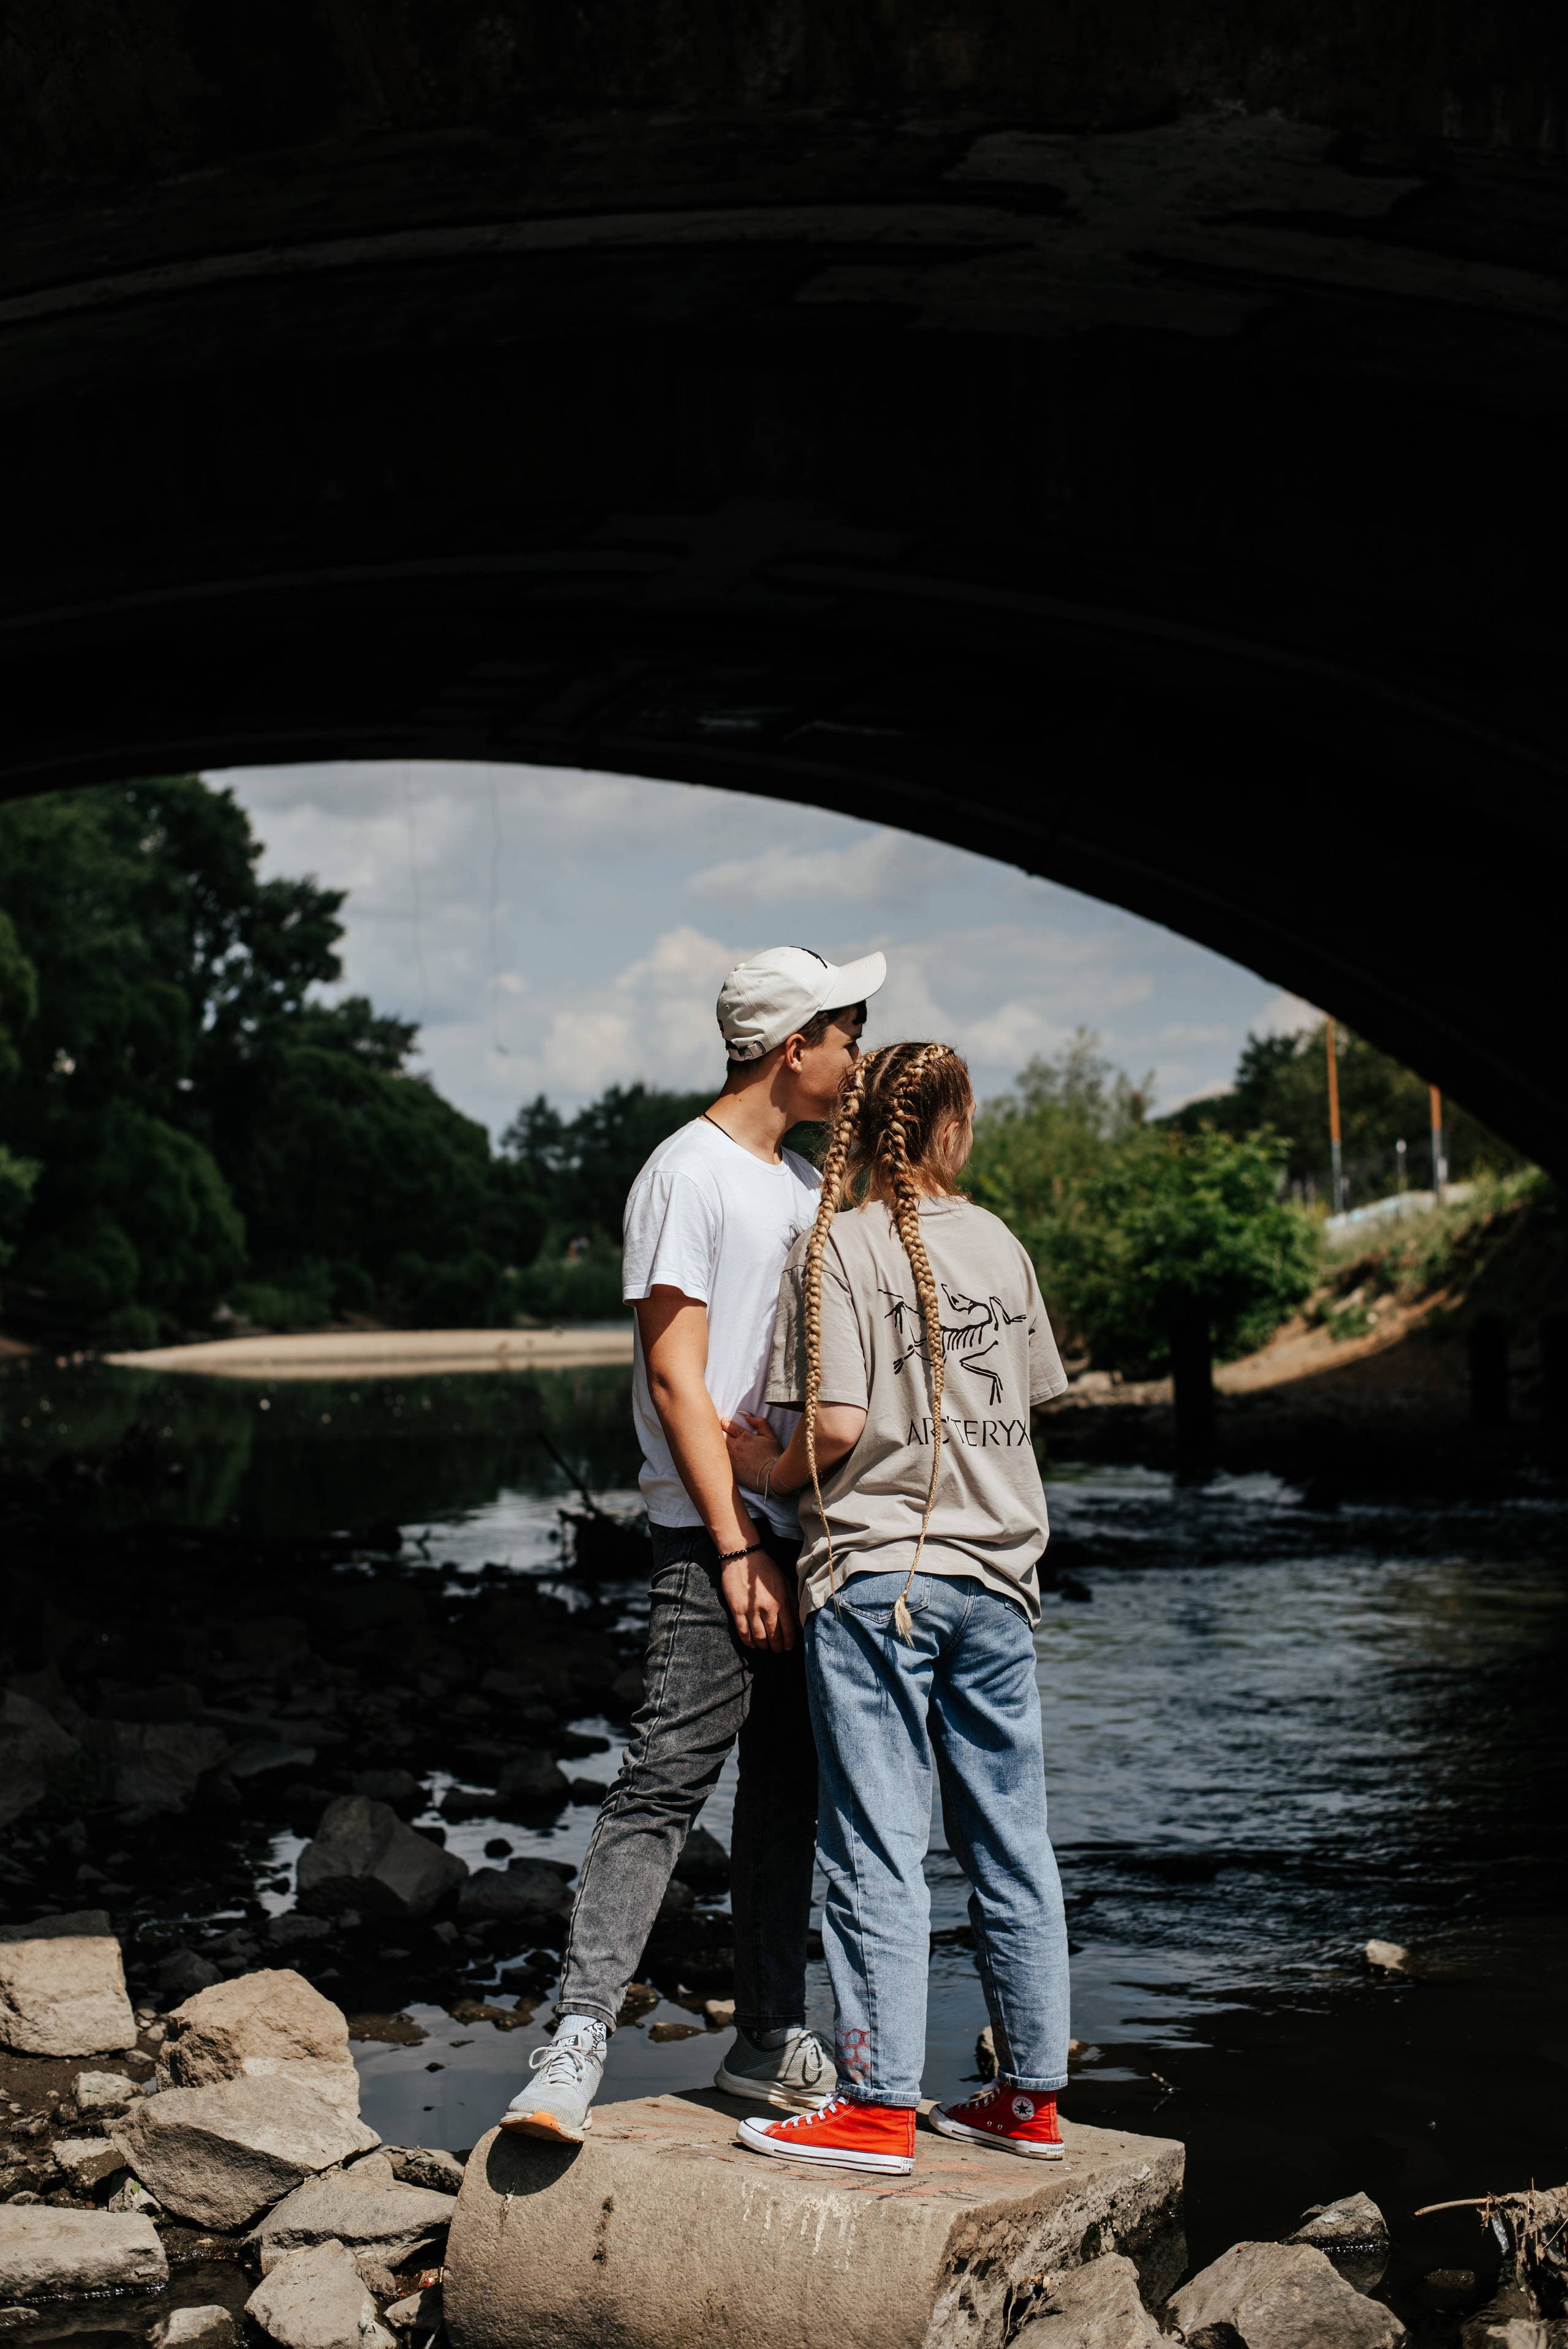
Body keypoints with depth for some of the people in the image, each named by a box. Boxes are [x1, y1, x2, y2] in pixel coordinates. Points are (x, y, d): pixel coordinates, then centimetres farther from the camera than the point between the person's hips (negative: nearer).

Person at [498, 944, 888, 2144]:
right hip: (716, 1537, -8)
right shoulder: (687, 1176, -7)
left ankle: (770, 2041, 19)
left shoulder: (809, 1180, 19)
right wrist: (737, 1550, -16)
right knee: (666, 1783, -13)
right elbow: (677, 1380, -12)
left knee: (791, 1788, 11)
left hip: (807, 1530, 8)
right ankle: (578, 2040, -13)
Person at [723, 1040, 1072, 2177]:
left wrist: (772, 1471, 4)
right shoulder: (1001, 1244, 9)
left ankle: (881, 2105, -1)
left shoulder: (839, 1247, -6)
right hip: (998, 1572, 5)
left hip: (878, 1574, -5)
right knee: (1012, 1841, 10)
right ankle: (1032, 2094, 16)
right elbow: (1028, 1401, 13)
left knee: (879, 1847, -2)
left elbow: (838, 1425, -14)